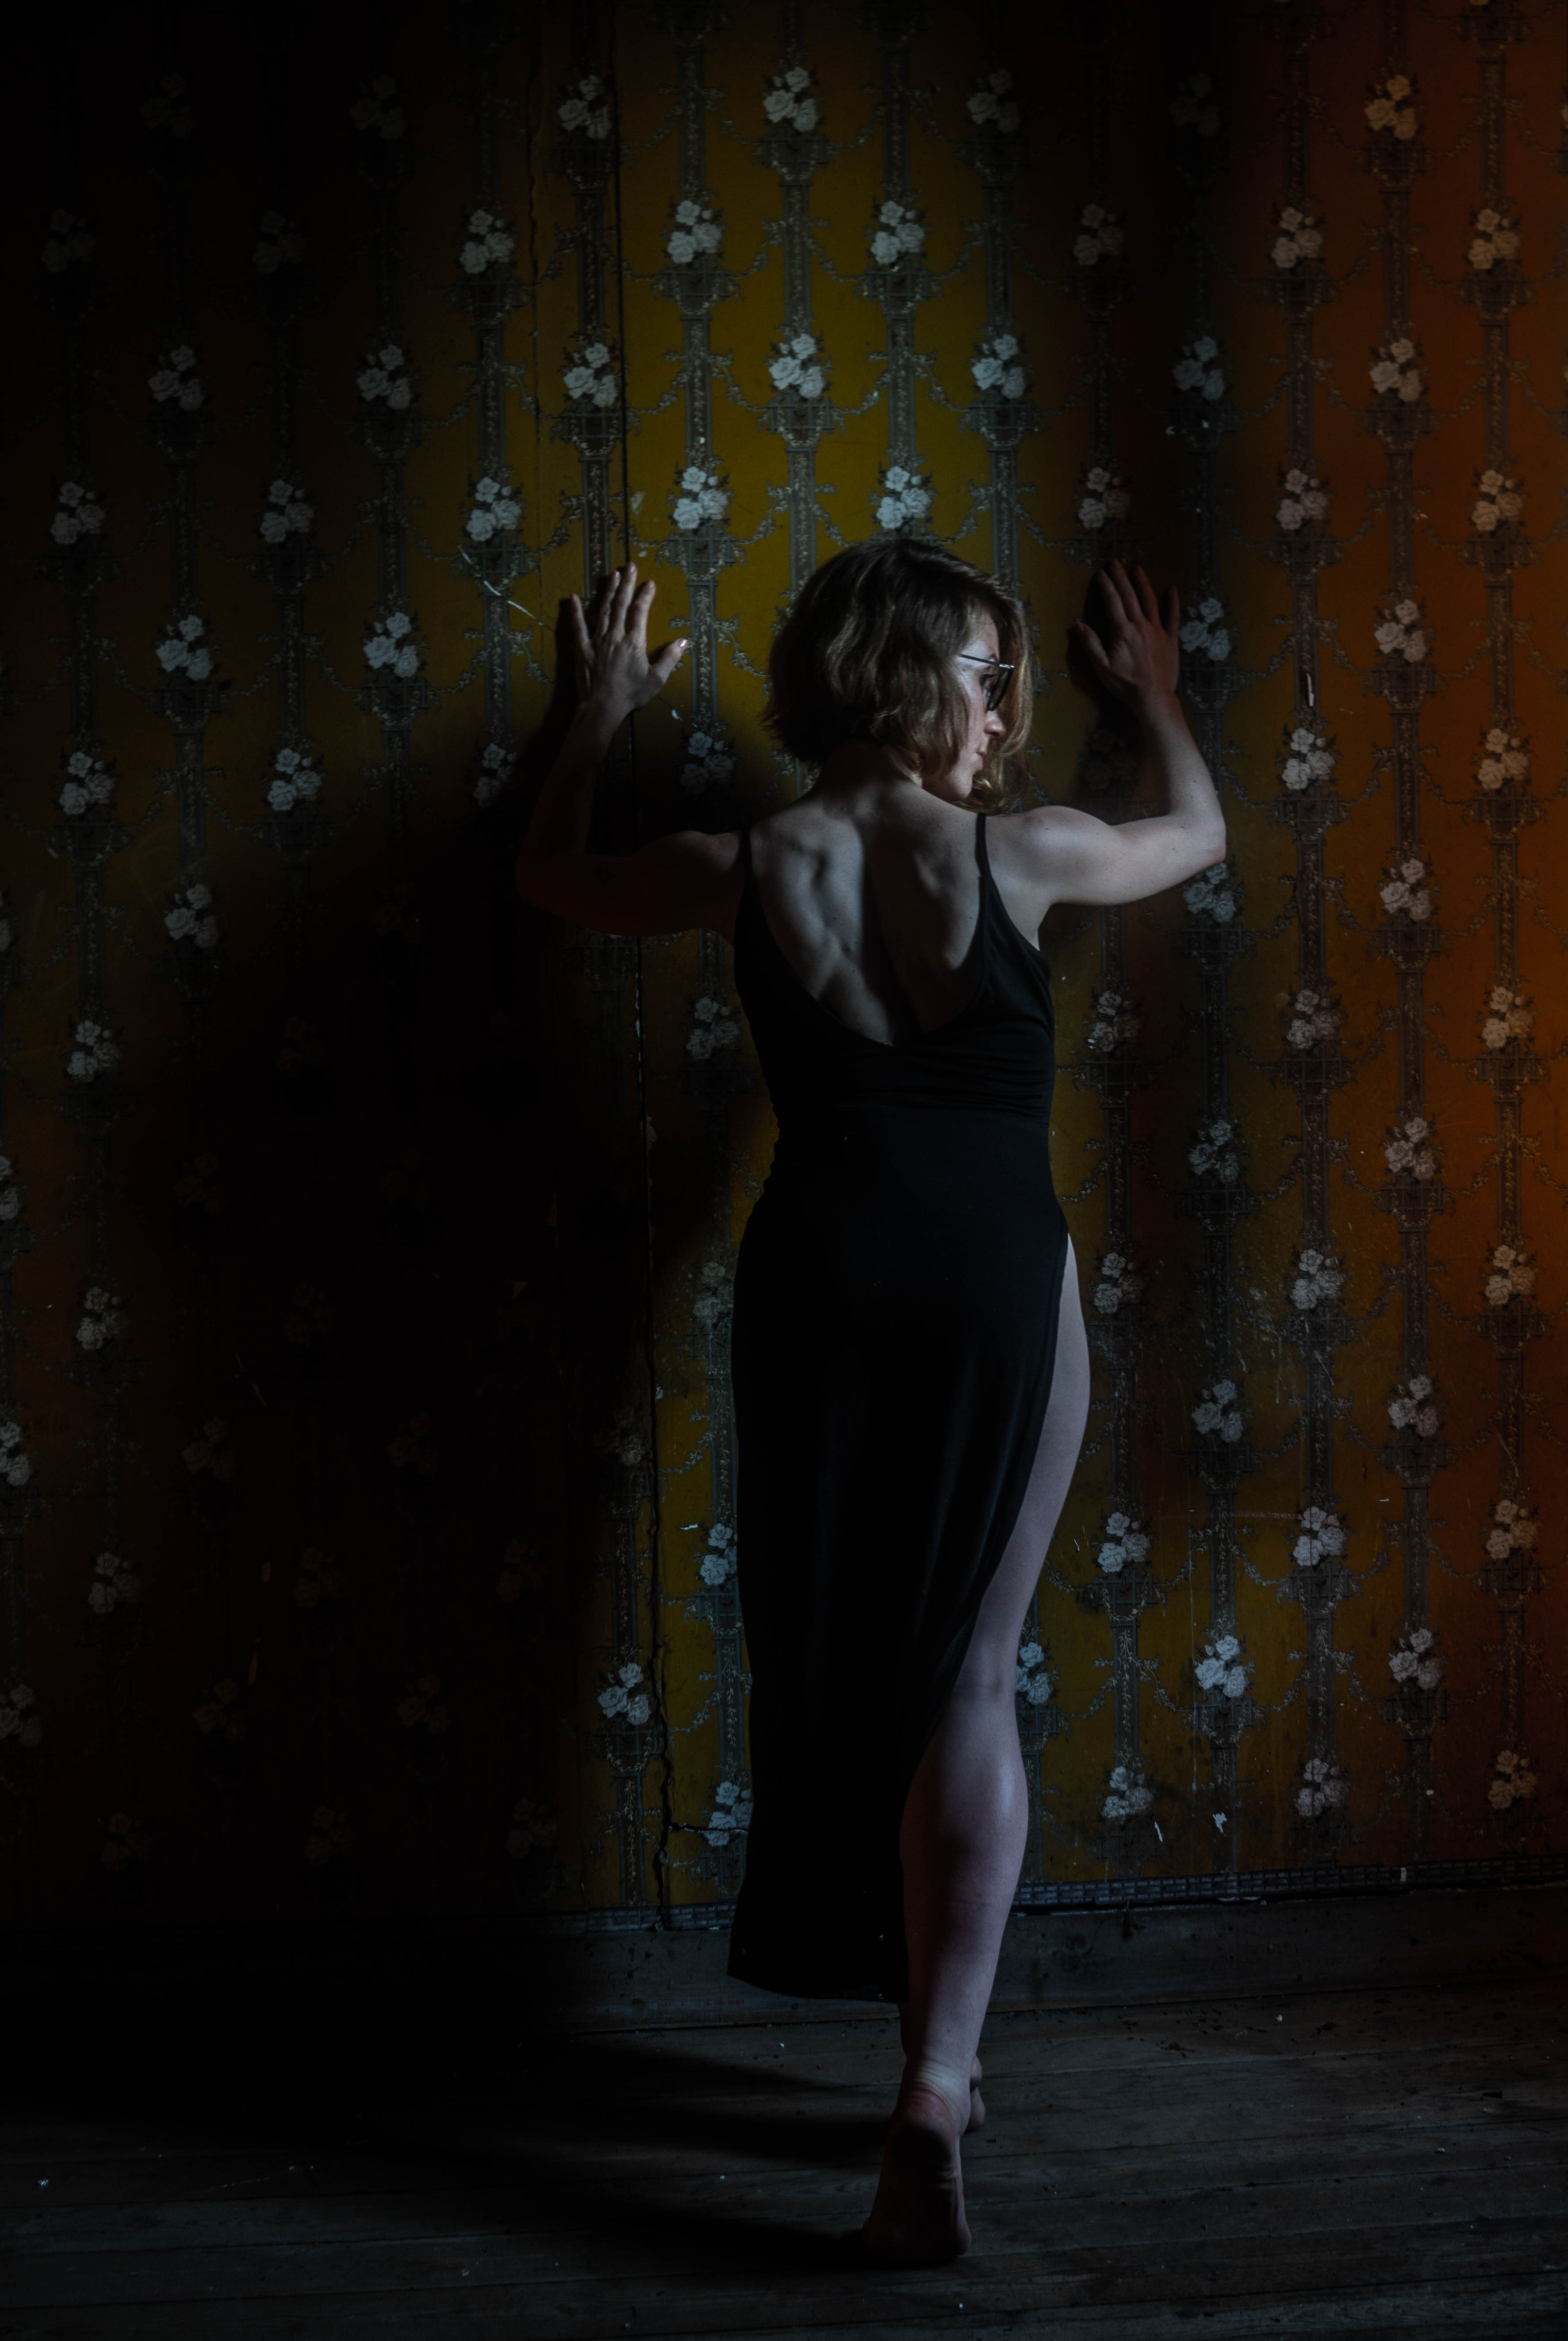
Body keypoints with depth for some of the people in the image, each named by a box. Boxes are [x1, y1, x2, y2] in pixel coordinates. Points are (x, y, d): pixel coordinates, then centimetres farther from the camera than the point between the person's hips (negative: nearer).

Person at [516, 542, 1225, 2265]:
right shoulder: (1021, 857, -7)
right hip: (999, 1284, -2)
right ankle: (936, 2087, -9)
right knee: (968, 1678, 3)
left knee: (833, 1656, 16)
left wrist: (600, 719, 33)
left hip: (818, 1282, 2)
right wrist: (1151, 696, 34)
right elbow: (1199, 833, 16)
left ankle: (934, 2050, 28)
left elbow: (550, 874, 18)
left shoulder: (751, 871, -2)